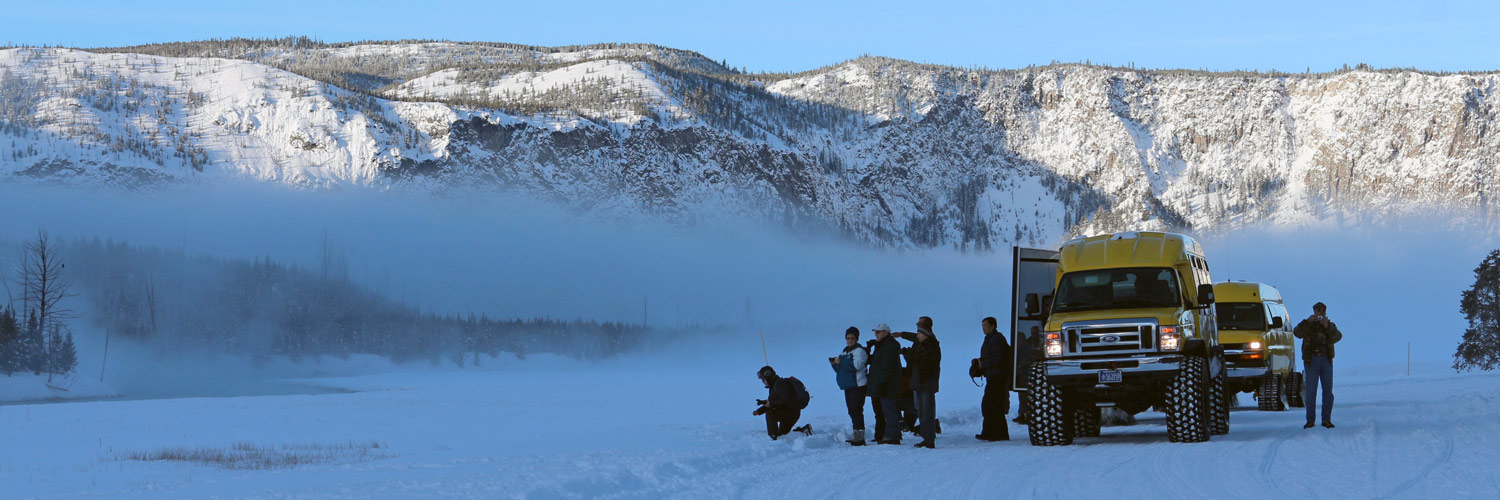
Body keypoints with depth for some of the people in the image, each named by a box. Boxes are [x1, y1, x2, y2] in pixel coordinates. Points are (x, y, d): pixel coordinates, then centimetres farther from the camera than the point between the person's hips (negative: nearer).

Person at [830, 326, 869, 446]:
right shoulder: (845, 351, 22)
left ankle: (860, 435, -16)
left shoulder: (859, 350, -6)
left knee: (856, 410, -14)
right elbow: (840, 369, 26)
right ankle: (856, 434, 12)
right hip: (848, 386, 9)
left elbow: (857, 365, -23)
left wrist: (841, 361, -17)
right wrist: (834, 364, 5)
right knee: (852, 411, 8)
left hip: (858, 385, -9)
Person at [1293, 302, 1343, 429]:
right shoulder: (1308, 326, 8)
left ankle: (1326, 420, 4)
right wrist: (1308, 321, -22)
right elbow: (1297, 333, -12)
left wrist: (1327, 327, -21)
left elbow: (1337, 337, -7)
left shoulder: (1331, 326, 13)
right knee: (1311, 391, -5)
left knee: (1328, 390, -1)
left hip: (1326, 360, 2)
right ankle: (1310, 420, -1)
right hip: (1311, 360, -2)